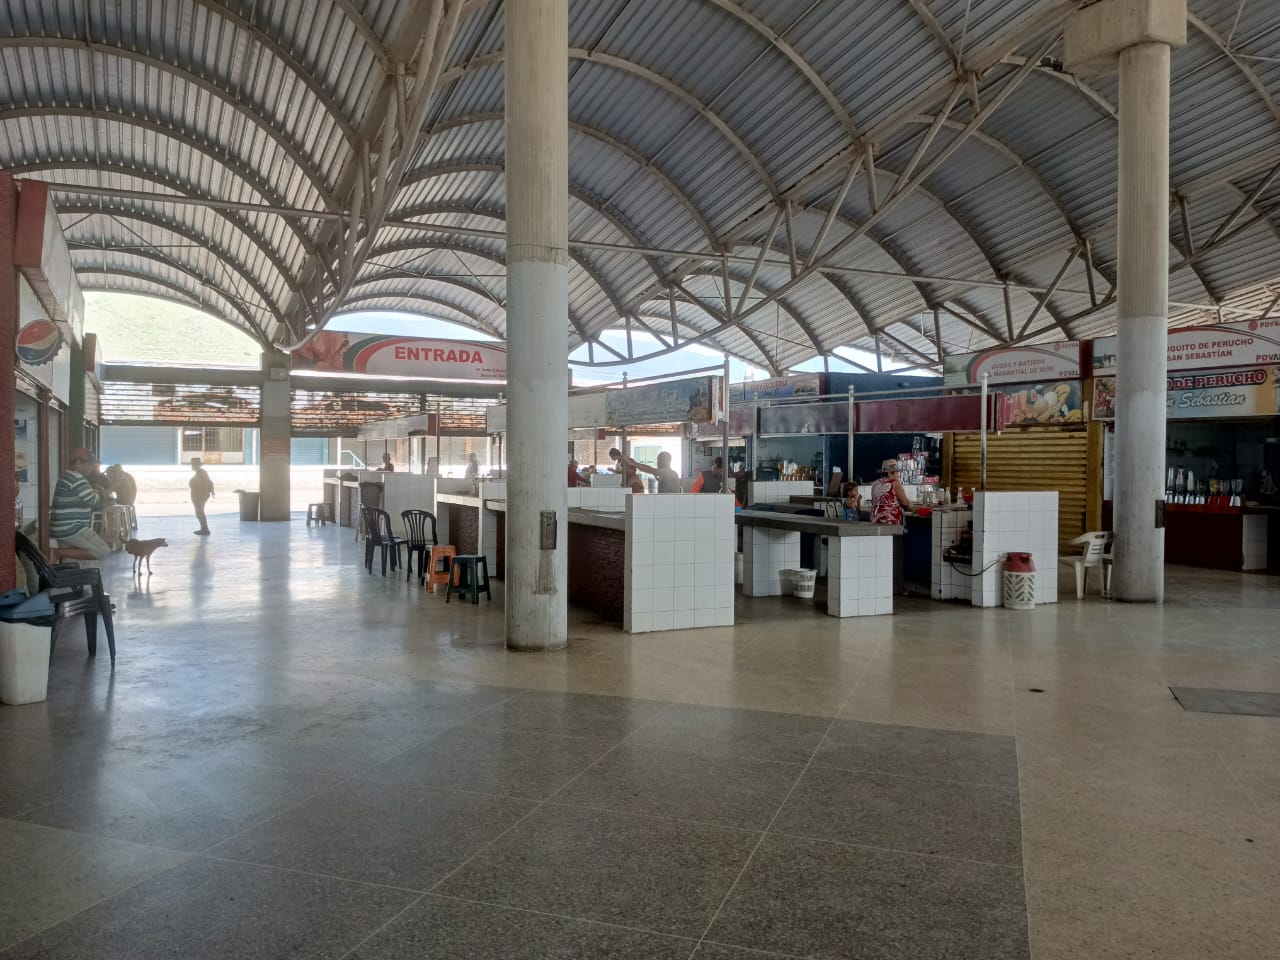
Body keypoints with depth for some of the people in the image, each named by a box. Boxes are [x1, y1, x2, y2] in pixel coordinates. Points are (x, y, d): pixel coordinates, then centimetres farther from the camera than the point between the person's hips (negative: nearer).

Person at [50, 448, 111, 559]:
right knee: (105, 552, -9)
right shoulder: (76, 478, -13)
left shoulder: (66, 476, 20)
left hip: (62, 530, 10)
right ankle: (59, 553, -14)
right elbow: (92, 500, -13)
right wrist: (101, 495, 8)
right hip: (71, 529, -10)